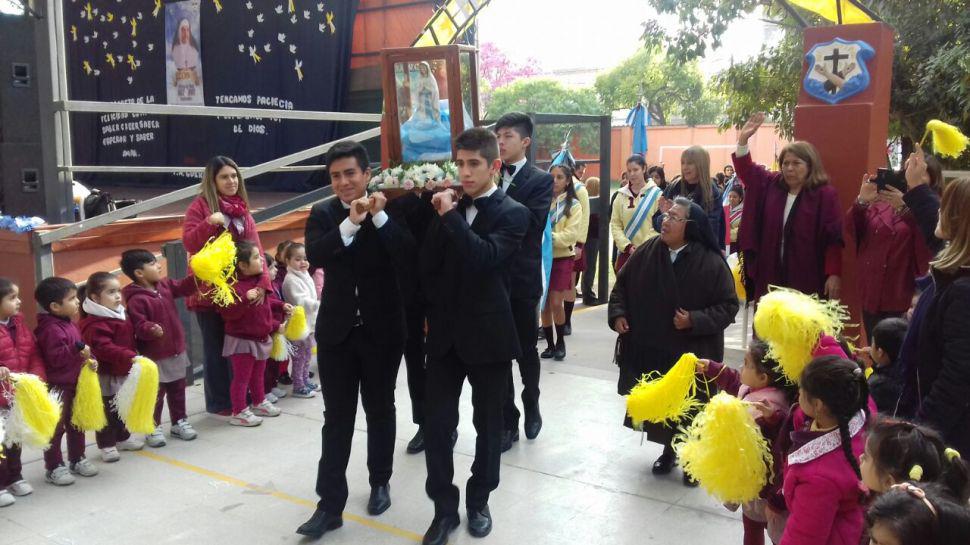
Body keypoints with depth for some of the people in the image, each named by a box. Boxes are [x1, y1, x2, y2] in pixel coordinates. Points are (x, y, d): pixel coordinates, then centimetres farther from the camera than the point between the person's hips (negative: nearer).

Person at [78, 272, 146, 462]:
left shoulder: (119, 314, 7)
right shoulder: (95, 324, -23)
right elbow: (105, 349, -34)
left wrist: (134, 358, 12)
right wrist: (130, 357, -39)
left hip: (123, 373, 9)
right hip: (107, 375, -9)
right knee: (108, 412, 3)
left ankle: (122, 437, 36)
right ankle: (107, 445, 15)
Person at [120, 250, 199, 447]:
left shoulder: (165, 285, 3)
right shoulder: (136, 300, -20)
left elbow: (185, 287, 8)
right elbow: (139, 326, -26)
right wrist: (151, 329, -45)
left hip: (176, 351, 8)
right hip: (154, 357, -7)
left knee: (178, 390, 19)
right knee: (155, 394, 4)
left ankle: (179, 422, 32)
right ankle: (153, 428, 19)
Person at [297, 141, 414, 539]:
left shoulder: (390, 209, -4)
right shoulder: (323, 214, 0)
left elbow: (409, 256, -18)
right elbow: (314, 256, -17)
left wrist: (379, 216, -23)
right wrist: (351, 223, -27)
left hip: (382, 329, -1)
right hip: (337, 330, 1)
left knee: (380, 410, 15)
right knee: (336, 417, 5)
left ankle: (380, 482, 34)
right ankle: (330, 505, 10)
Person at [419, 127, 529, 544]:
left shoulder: (513, 213, -7)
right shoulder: (450, 207, 7)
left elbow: (486, 258, -25)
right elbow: (427, 265, 7)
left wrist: (450, 217, -23)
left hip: (488, 333, -3)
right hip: (445, 332, 4)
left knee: (488, 424, 10)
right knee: (436, 424, 2)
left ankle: (479, 501, 29)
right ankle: (444, 507, 17)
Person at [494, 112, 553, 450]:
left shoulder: (541, 181, -4)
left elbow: (532, 222, -19)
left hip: (522, 278, -2)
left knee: (526, 350, 13)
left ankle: (531, 406, 38)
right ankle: (508, 420, 19)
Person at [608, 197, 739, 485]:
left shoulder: (711, 262, -15)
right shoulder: (648, 251, -5)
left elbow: (728, 306, -9)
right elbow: (622, 283, 9)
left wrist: (695, 320, -22)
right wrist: (618, 313, -3)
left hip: (691, 353, -4)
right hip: (651, 348, 4)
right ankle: (669, 449, 38)